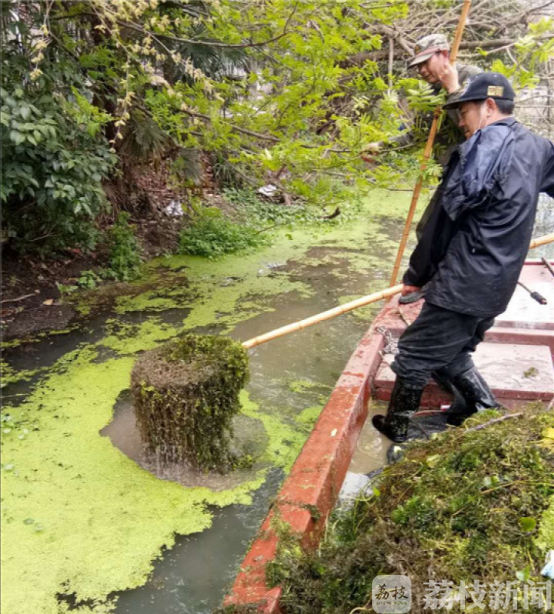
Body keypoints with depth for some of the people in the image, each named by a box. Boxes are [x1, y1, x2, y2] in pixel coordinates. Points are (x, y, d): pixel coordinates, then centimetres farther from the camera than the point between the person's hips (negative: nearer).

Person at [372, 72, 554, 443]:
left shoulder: (488, 142, -15)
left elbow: (447, 212, -15)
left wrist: (417, 274, -7)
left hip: (464, 284, -8)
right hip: (498, 285, 9)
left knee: (415, 352, 8)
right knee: (453, 353, 25)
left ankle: (397, 426, 24)